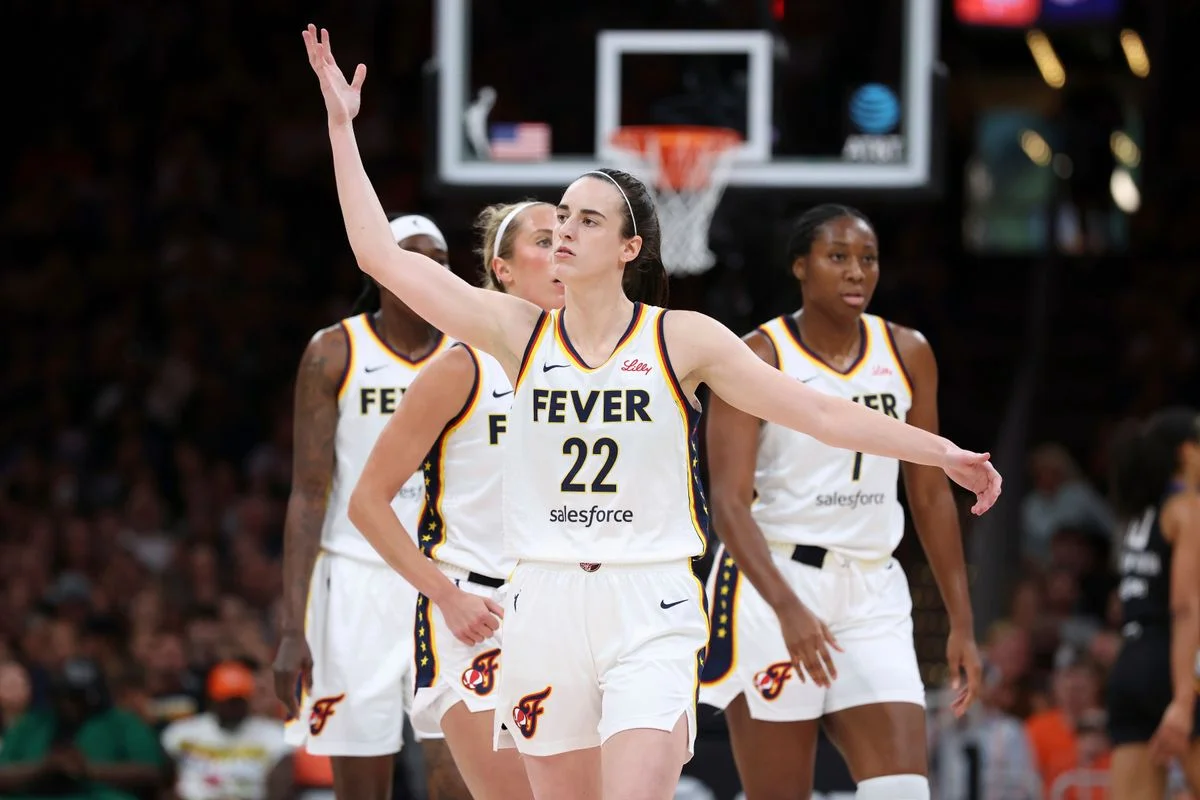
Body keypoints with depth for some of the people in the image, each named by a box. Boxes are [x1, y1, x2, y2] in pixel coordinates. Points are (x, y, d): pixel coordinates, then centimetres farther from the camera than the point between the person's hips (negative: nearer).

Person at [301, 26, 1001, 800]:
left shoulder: (683, 339, 0)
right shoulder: (518, 331, 5)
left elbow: (816, 411, 1)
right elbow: (384, 256, 2)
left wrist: (943, 453, -2)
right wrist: (343, 125, 0)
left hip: (649, 612, -3)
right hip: (546, 608, 3)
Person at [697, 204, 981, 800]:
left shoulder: (907, 355, 7)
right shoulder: (756, 359, -8)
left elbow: (930, 493, 14)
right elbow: (730, 502, -16)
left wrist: (961, 621, 10)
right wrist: (788, 609, -29)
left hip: (871, 593, 4)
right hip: (773, 585, -4)